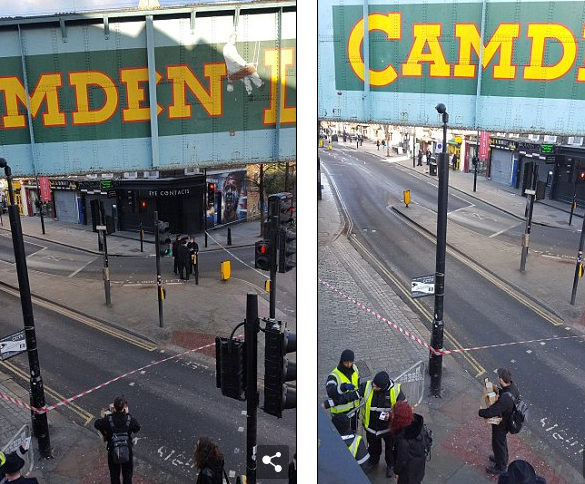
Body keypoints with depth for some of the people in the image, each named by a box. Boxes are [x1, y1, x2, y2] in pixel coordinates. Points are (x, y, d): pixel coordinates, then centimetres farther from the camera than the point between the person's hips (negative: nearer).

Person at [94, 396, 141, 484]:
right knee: (127, 474, 22)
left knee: (114, 474, 23)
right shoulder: (130, 420, -23)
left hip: (112, 451, 0)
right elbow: (137, 427, -2)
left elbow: (96, 424, -4)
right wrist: (128, 414, -2)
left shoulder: (108, 420, -24)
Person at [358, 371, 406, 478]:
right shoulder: (367, 386, -25)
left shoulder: (395, 390, -26)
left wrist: (392, 414, -29)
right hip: (371, 426, 2)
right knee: (373, 446, 29)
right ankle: (373, 461, 59)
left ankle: (390, 466, 54)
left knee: (390, 447, 25)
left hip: (389, 427, -1)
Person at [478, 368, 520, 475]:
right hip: (508, 420, 8)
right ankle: (503, 458, 58)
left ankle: (500, 467, 41)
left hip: (501, 424, -8)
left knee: (498, 444, 18)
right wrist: (496, 389, -9)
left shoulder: (505, 399, -43)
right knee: (502, 441, 32)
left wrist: (480, 411, -21)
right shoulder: (513, 386, -18)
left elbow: (490, 412, -39)